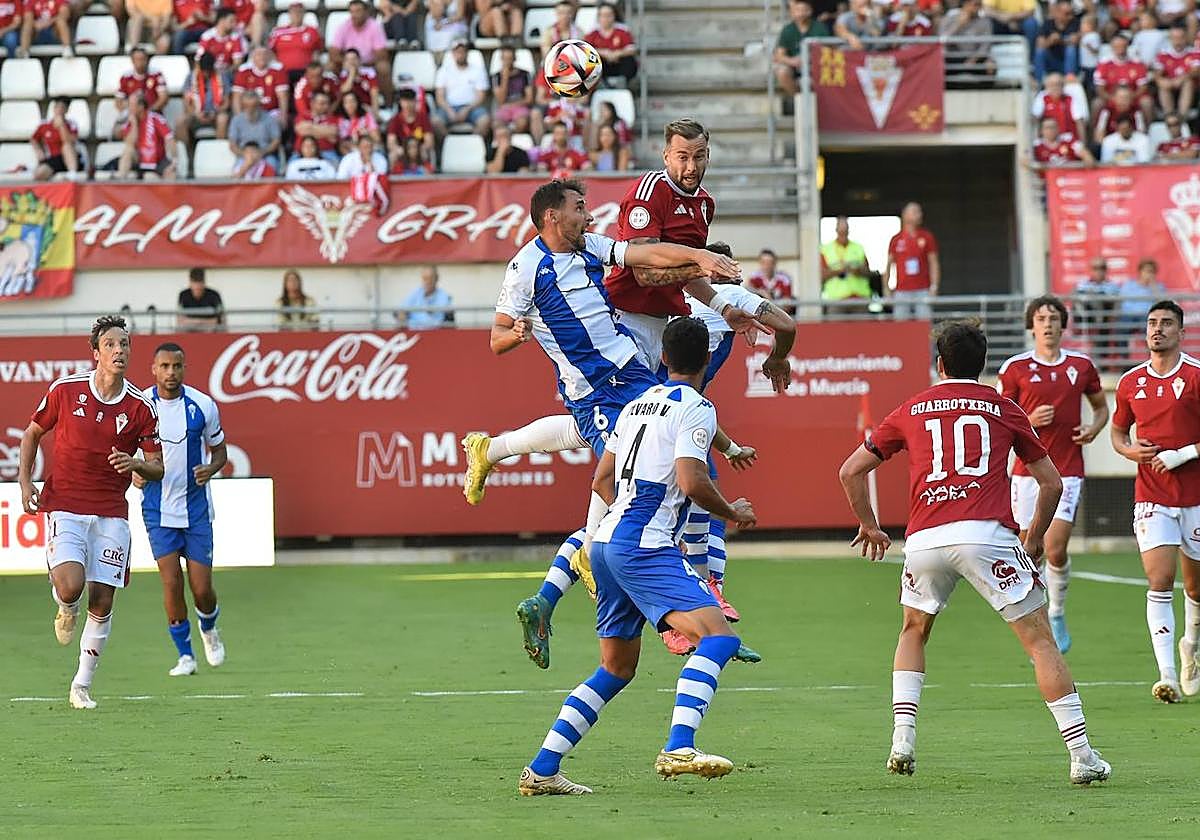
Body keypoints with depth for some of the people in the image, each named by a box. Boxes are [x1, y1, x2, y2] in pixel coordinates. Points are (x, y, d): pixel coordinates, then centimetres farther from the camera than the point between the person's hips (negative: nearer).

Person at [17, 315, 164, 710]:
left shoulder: (140, 407, -2)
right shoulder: (65, 390, -4)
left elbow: (158, 467, 4)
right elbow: (32, 433, 12)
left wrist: (136, 463, -18)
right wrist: (25, 480, 1)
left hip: (111, 513, 2)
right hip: (65, 506, -2)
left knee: (102, 603, -2)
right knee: (70, 586, -22)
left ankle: (82, 685, 14)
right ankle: (66, 608, 17)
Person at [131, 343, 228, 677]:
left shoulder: (203, 405, -4)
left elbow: (219, 450, 9)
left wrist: (210, 468, -14)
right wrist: (132, 472, -13)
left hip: (196, 507, 0)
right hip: (158, 508, 0)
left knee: (202, 588, -2)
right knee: (171, 581, -9)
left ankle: (209, 628, 33)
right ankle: (185, 654, 8)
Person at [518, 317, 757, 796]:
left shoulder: (638, 405, 20)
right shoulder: (695, 408, -4)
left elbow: (602, 480, 25)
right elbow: (691, 482, -17)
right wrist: (733, 514, 0)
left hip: (606, 541, 9)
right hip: (644, 545, -9)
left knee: (617, 668, 17)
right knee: (718, 636, -18)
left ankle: (542, 770, 13)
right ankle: (678, 748, -35)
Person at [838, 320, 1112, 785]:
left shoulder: (911, 410, 20)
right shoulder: (1003, 409, 17)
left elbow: (850, 471, 23)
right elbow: (1051, 482, 19)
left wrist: (869, 526, 36)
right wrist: (1034, 538, 32)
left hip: (924, 539, 2)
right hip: (986, 534, -2)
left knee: (914, 630, 28)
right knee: (1039, 639, 3)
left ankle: (903, 738, 13)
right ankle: (1082, 756, -3)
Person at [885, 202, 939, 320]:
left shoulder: (927, 237, 5)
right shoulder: (896, 239, 8)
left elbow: (934, 263, 4)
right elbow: (889, 265, 13)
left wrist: (934, 286, -6)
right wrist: (886, 288, 7)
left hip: (922, 291, -1)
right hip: (901, 291, 1)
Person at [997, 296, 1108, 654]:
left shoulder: (1081, 365, 7)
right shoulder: (1014, 368, 1)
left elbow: (1101, 406, 22)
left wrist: (1093, 429, 1)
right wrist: (1029, 420, -12)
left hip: (1068, 472, 0)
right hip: (1027, 471, 0)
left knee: (1056, 550, -13)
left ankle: (1057, 614, 11)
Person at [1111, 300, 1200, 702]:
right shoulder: (1131, 382, 6)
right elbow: (1118, 432, 20)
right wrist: (1132, 451, -2)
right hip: (1151, 498, 1)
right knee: (1159, 582, -13)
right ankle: (1167, 675, -17)